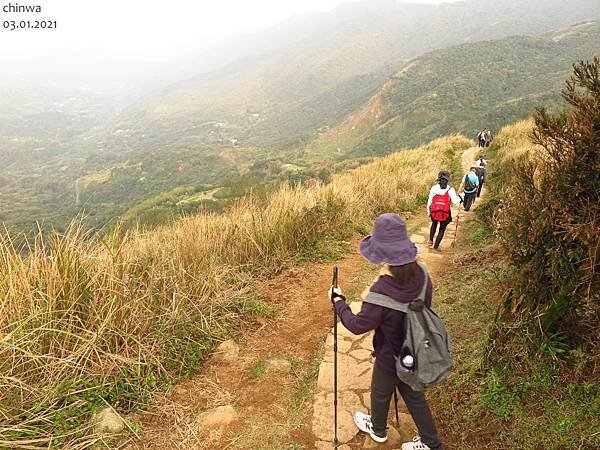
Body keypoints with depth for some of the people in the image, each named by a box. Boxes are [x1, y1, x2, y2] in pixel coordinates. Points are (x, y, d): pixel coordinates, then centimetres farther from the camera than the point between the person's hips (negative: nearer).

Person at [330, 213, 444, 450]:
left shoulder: (381, 290, -37)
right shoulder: (421, 275, -18)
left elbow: (357, 325, -23)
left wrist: (338, 301, -9)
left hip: (391, 357, -5)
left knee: (380, 393, 26)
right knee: (414, 394, 28)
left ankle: (378, 429, 55)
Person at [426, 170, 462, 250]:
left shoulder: (434, 188, -4)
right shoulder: (450, 189, -7)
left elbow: (430, 200, 0)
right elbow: (455, 201, -7)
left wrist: (428, 211, 12)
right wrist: (461, 196, 12)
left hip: (434, 212, 2)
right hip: (445, 214, -2)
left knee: (434, 223, 32)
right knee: (442, 229, 16)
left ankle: (430, 240, 24)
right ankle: (436, 246, 17)